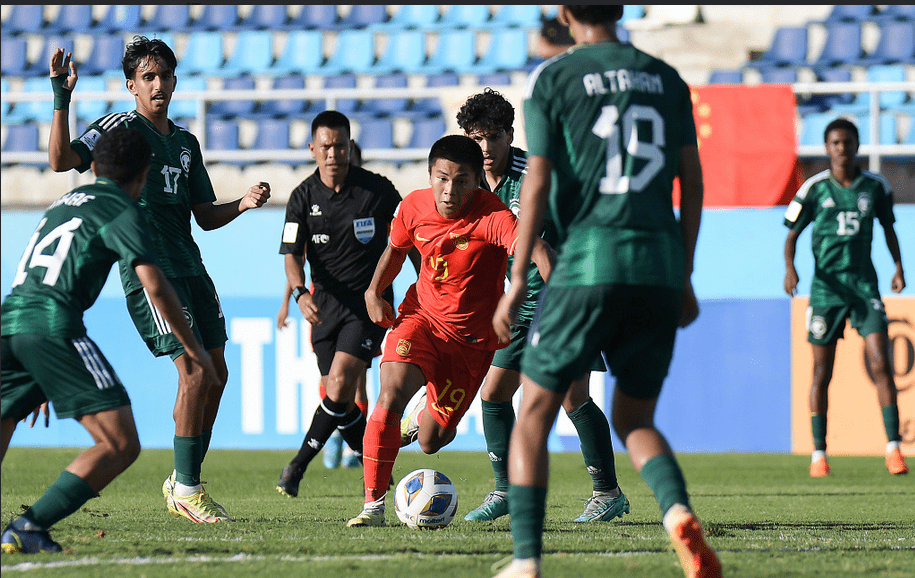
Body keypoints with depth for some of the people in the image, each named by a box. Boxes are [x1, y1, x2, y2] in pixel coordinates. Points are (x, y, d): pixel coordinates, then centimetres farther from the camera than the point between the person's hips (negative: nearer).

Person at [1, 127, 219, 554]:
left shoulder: (63, 203, 29)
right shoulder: (122, 211, 6)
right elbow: (154, 285, -6)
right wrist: (193, 348, 5)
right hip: (52, 326, -7)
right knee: (121, 445, -7)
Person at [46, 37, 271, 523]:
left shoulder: (185, 143, 18)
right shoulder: (120, 128, -2)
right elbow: (61, 160, -16)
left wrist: (243, 204, 1)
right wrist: (61, 99, -23)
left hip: (190, 268, 7)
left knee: (216, 374, 6)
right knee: (194, 372, -15)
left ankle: (186, 480, 18)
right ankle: (185, 489, -6)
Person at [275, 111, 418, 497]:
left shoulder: (377, 189, -6)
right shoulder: (303, 198, -1)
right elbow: (292, 254, -5)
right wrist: (300, 293, -24)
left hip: (370, 302, -3)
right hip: (326, 303, 3)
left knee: (340, 383, -19)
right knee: (337, 398, 4)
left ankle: (299, 464, -11)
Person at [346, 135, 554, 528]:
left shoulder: (491, 216, -25)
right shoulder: (415, 207, -9)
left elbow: (531, 248, -43)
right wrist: (374, 292, 1)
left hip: (472, 337, -2)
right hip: (421, 316, 2)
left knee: (431, 442, 2)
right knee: (391, 394, -26)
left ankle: (421, 420, 43)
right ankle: (374, 503, -14)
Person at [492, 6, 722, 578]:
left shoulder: (551, 79, 2)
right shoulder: (666, 78, 14)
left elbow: (537, 182, -5)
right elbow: (692, 181, 12)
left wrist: (518, 279, -2)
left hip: (589, 261, -4)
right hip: (660, 267, 4)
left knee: (534, 414, 9)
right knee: (635, 420, 15)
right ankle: (679, 513, -15)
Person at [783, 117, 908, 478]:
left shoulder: (875, 187, 5)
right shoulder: (815, 188, 0)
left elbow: (888, 227, 20)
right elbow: (792, 233, 5)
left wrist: (898, 267, 9)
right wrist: (789, 267, -12)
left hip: (864, 283, 1)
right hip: (826, 285, -1)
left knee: (880, 362, -12)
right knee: (822, 371, 2)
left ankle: (893, 448, -12)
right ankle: (819, 453, 13)